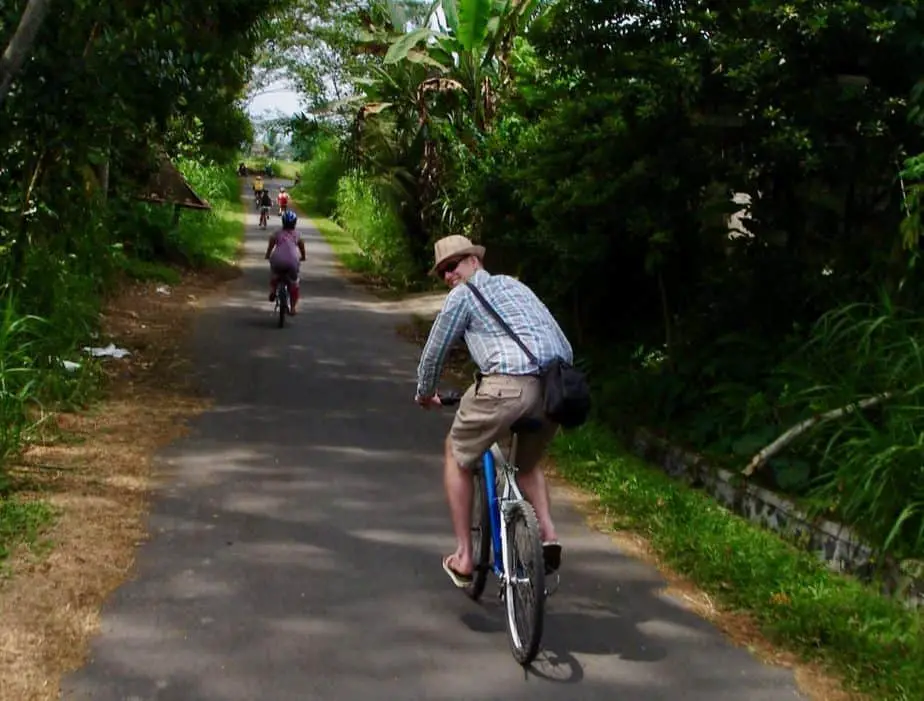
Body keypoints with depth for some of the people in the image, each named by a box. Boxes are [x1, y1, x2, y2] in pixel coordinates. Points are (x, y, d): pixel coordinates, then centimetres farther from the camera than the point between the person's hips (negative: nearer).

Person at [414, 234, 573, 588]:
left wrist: (425, 394, 35)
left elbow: (434, 351, 17)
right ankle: (548, 533, 12)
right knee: (528, 463, 32)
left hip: (508, 385, -6)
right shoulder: (515, 285, 30)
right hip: (558, 386, 6)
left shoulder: (464, 294, 13)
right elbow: (565, 348, 29)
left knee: (457, 455, 18)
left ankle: (463, 557, 17)